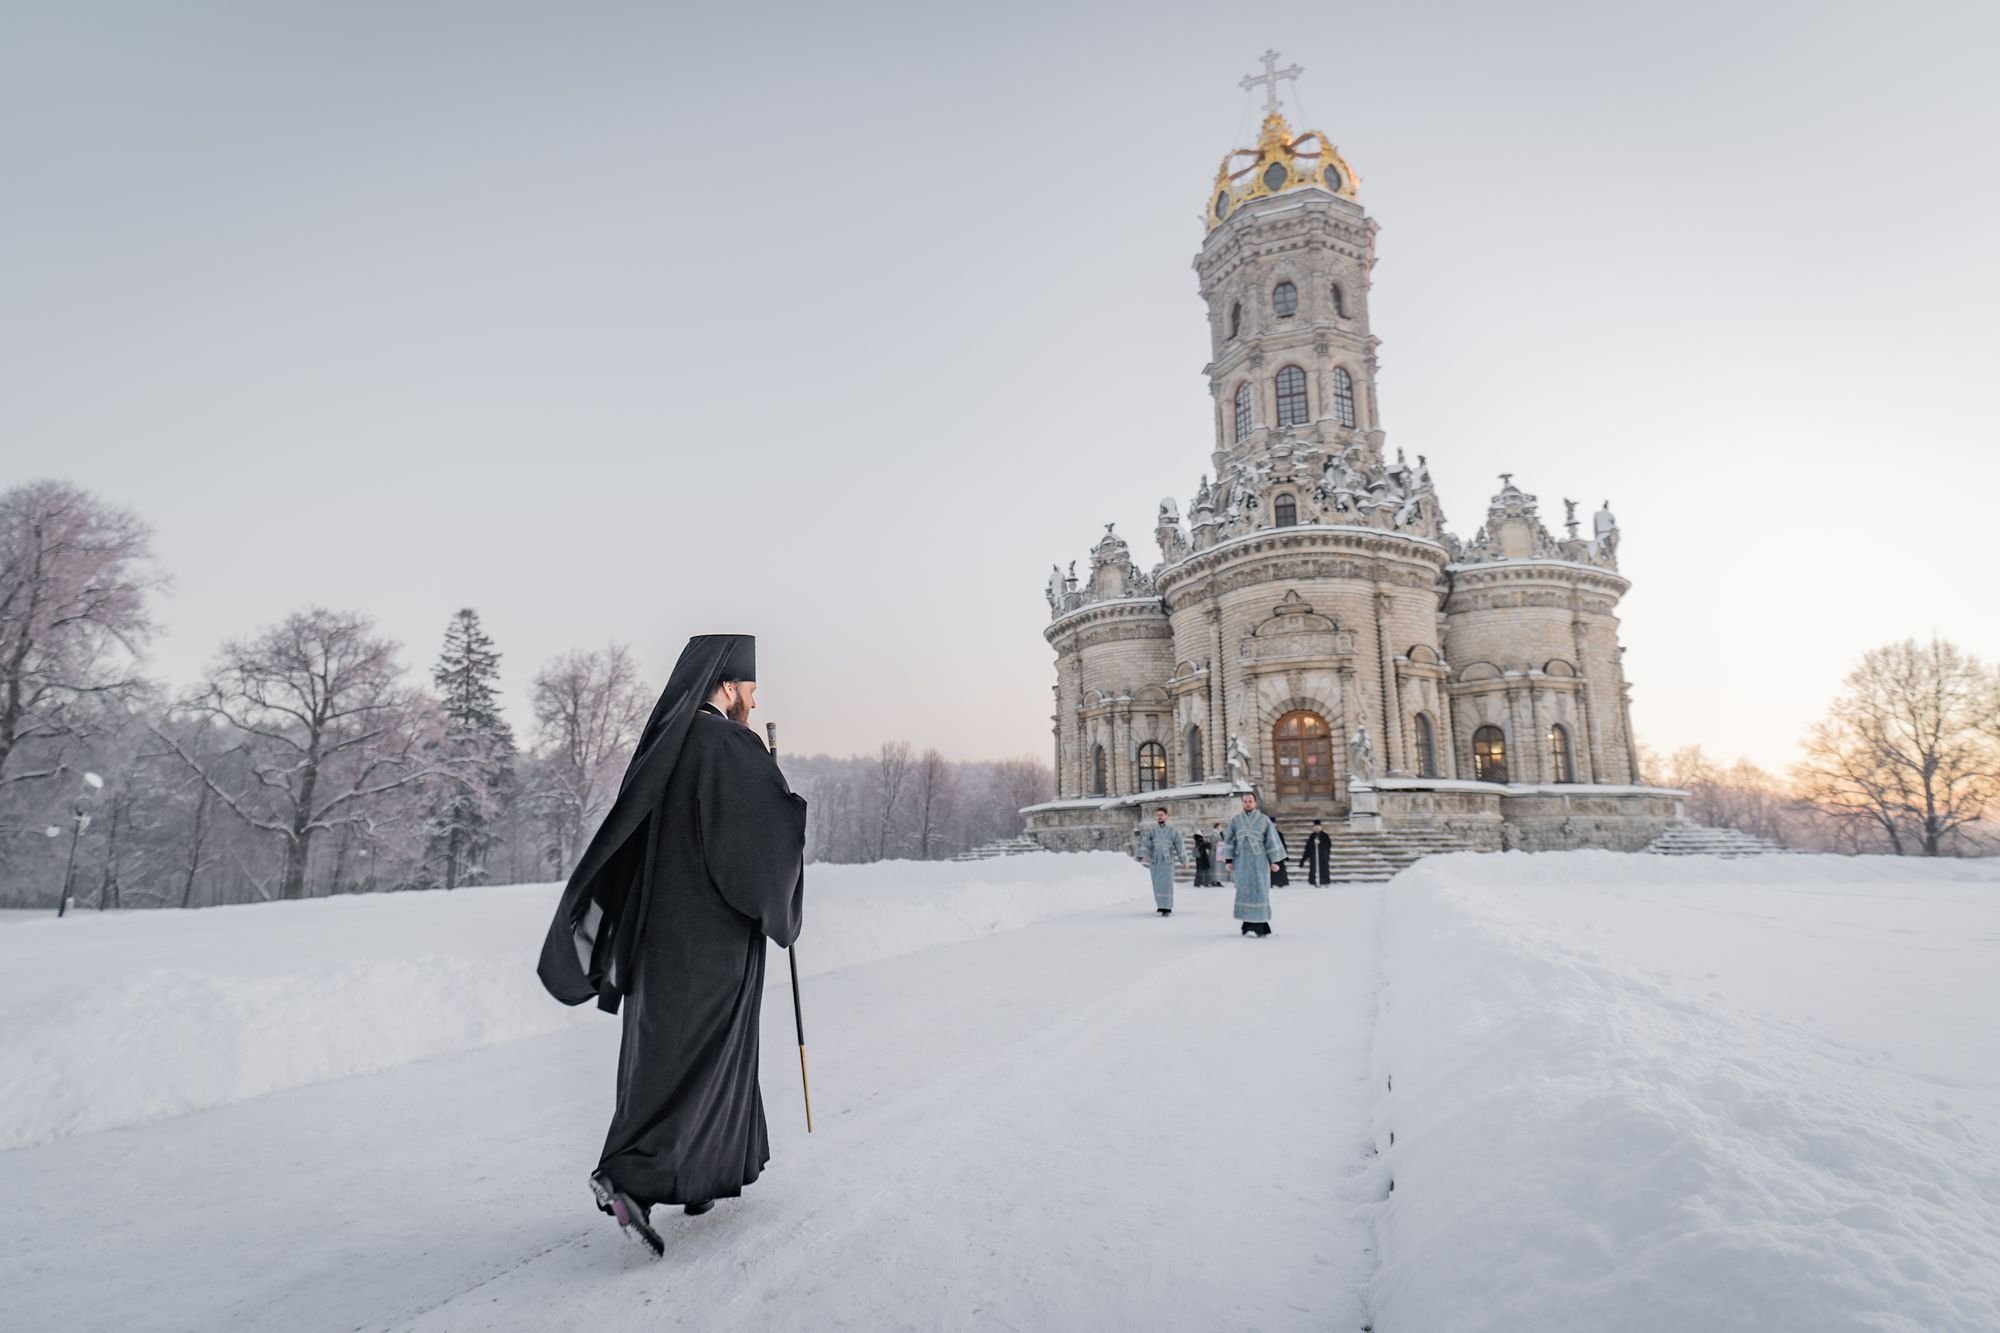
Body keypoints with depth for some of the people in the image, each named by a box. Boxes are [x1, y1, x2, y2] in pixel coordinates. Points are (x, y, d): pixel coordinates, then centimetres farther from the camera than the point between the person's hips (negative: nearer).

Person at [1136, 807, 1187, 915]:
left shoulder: (1173, 830, 2)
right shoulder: (1151, 830, 4)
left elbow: (1180, 845, 5)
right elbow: (1145, 843, -7)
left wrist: (1184, 860, 6)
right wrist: (1143, 856, -22)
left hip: (1168, 861, -2)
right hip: (1154, 861, 2)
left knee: (1167, 884, -9)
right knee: (1157, 884, 5)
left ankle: (1167, 908, -7)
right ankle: (1161, 905, 22)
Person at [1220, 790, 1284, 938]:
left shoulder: (1264, 819, 3)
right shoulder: (1235, 820, 8)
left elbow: (1272, 841, 3)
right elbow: (1229, 840, 9)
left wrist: (1275, 861, -1)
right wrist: (1229, 860, 3)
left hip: (1259, 861, -2)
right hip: (1241, 861, 2)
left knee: (1259, 891, -5)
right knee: (1244, 892, 0)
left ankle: (1259, 927, -4)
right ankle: (1249, 924, 6)